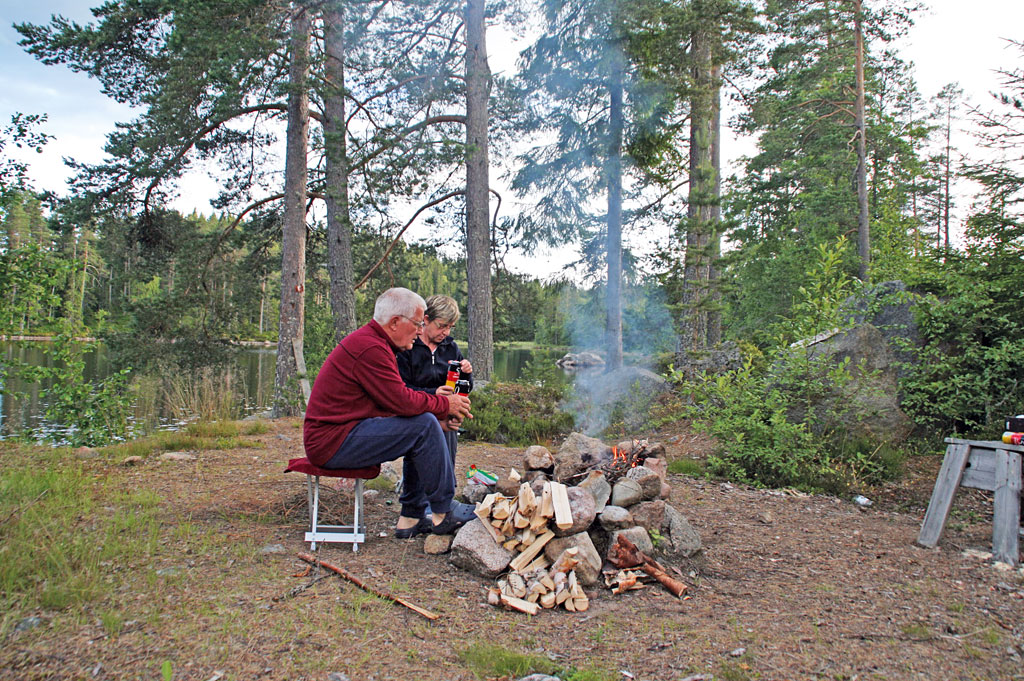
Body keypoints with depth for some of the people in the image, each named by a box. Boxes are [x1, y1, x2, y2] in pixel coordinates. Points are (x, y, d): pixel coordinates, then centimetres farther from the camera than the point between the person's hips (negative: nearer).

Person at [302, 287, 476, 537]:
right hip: (333, 442, -11)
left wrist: (441, 416, 3)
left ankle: (412, 517, 10)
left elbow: (398, 398, 14)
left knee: (428, 425, 10)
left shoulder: (368, 341, 16)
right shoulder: (370, 348, -19)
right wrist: (445, 404, -6)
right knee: (424, 426, -18)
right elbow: (401, 401, -21)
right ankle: (443, 514, -5)